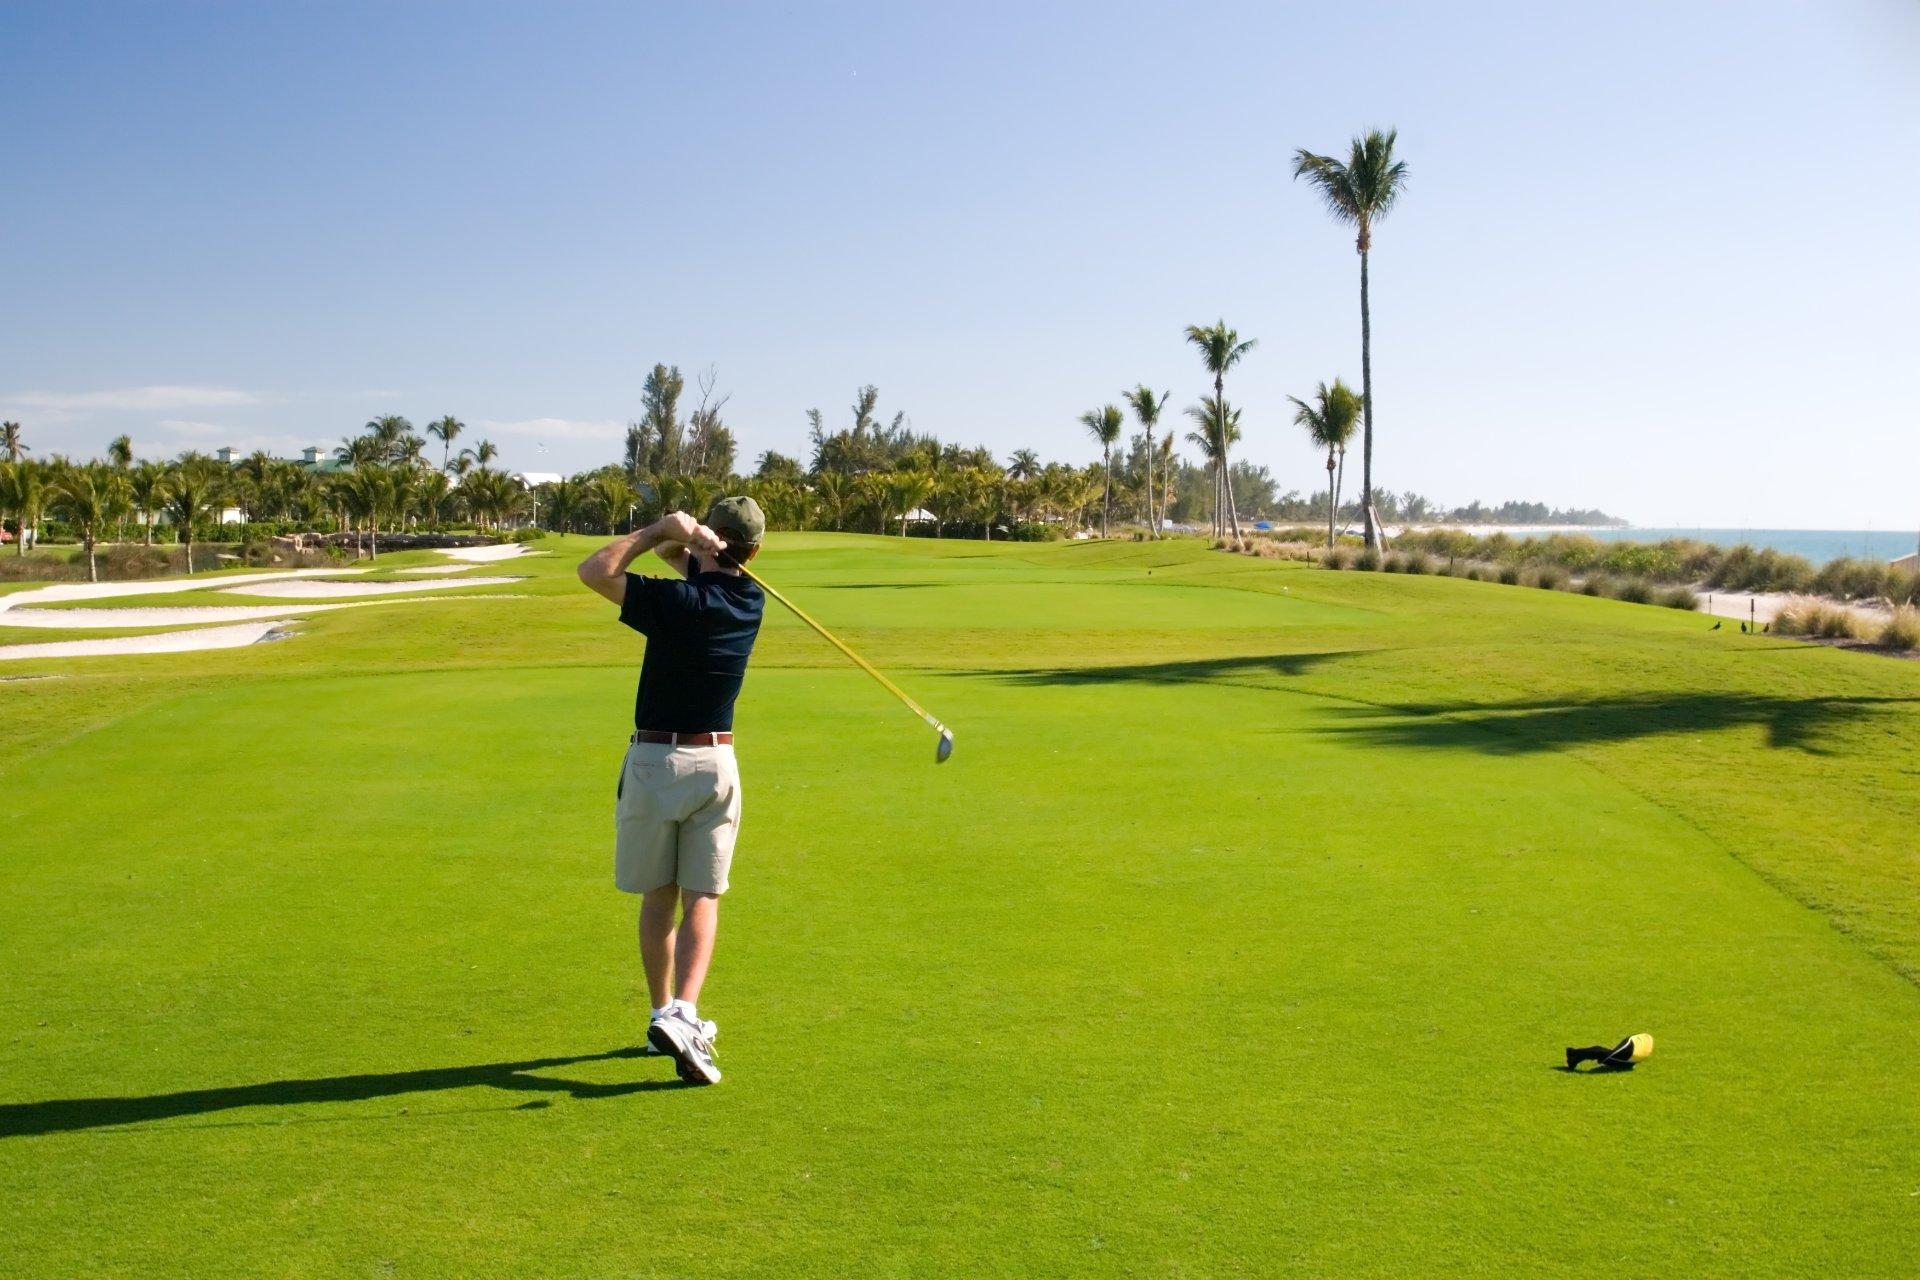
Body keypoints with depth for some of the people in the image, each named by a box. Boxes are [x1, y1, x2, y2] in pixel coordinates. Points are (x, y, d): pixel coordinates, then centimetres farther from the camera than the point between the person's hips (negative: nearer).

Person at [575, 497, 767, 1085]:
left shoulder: (674, 600, -16)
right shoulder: (751, 600, 0)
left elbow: (593, 570, -8)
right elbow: (699, 570, 16)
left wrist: (658, 531, -5)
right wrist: (678, 539, -6)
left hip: (652, 760, -2)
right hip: (715, 762, 2)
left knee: (658, 897, 13)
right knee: (701, 900, 3)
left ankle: (664, 1015, 20)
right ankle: (682, 1014, -15)